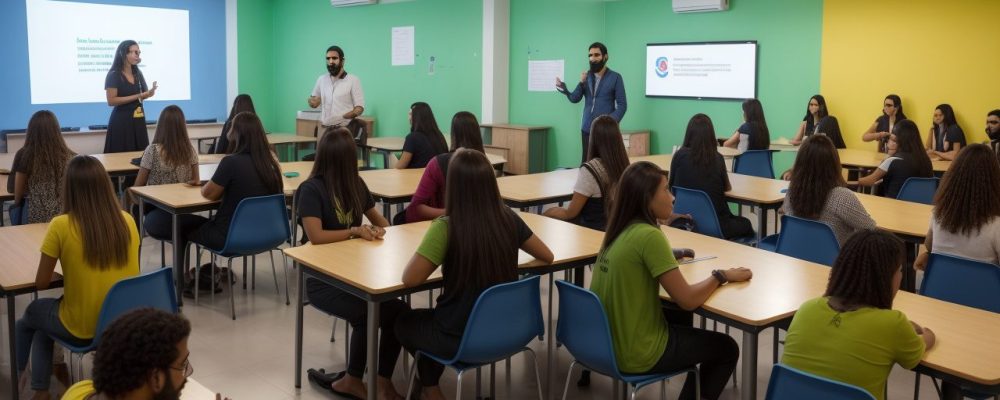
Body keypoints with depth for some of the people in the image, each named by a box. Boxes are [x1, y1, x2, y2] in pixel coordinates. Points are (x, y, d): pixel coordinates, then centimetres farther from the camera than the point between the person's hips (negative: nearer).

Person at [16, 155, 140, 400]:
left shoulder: (61, 225, -17)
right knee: (42, 319, 32)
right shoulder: (127, 221, -5)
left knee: (32, 315, 31)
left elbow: (41, 284, -7)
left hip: (82, 329, -4)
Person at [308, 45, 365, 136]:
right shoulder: (321, 79, 13)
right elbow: (313, 102, 26)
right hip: (324, 128, 4)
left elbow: (359, 107, -4)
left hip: (344, 129, -4)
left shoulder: (353, 80, -1)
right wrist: (312, 101, 0)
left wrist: (344, 117, -21)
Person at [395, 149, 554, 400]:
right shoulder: (508, 218, -7)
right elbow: (547, 256, 6)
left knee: (404, 322, 27)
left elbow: (409, 279, -21)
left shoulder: (446, 227, -22)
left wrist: (433, 258, -2)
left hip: (461, 339, -5)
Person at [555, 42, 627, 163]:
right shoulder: (586, 76, 10)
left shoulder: (615, 77, -2)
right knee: (586, 164, 2)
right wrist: (563, 88, -13)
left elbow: (622, 105, -5)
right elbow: (574, 99, 4)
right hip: (587, 129, 4)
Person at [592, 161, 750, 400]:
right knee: (727, 349, 14)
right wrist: (722, 276, -4)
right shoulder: (648, 236, -23)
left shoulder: (619, 230, 1)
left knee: (692, 332, 29)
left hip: (609, 343, 8)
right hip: (636, 354, -8)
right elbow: (688, 300, -18)